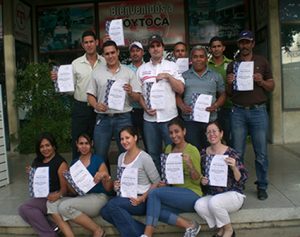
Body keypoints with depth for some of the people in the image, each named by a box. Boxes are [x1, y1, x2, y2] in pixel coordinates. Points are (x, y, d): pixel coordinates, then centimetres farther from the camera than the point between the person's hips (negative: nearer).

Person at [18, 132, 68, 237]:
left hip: (53, 198, -6)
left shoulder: (60, 163, -8)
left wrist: (58, 195, -33)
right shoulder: (37, 161, 12)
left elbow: (64, 187, -11)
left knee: (25, 208, -23)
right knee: (22, 210, -21)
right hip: (39, 197, 7)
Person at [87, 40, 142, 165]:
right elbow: (90, 95, 9)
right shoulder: (97, 73, 8)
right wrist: (96, 105, -10)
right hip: (103, 118, 1)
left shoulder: (129, 72, 4)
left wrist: (130, 92, -18)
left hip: (123, 117, -1)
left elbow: (137, 97, 3)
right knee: (100, 155, 5)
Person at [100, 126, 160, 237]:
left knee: (112, 204, -29)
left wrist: (143, 198, -18)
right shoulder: (121, 157, 12)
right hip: (126, 198, 7)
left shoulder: (144, 157, -9)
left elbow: (157, 182, -8)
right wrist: (116, 186, -1)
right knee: (104, 211, -21)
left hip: (140, 200, -7)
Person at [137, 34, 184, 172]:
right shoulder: (142, 69, 10)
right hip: (149, 118, 2)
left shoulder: (172, 66, 6)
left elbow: (180, 89, 0)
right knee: (153, 153, 10)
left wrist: (168, 76, -11)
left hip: (169, 117, -2)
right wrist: (146, 108, -4)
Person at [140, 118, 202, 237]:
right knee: (155, 208, -24)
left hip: (191, 194, -6)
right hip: (175, 193, 6)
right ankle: (189, 225, -15)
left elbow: (197, 180, -9)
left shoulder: (192, 150, -8)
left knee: (154, 193, -25)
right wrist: (164, 182, -3)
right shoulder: (169, 149, 9)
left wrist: (190, 164, -27)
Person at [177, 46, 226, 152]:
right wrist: (182, 106, -8)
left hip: (210, 120, 0)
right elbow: (178, 94, 10)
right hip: (190, 120, 0)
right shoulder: (184, 76, 12)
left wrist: (216, 105, -7)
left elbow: (222, 94, 12)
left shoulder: (215, 76, 12)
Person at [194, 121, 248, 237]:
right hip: (211, 196, 4)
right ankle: (221, 228, 0)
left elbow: (242, 179, -11)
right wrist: (202, 181, -5)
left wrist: (234, 167, -28)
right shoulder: (203, 153, 3)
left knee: (214, 202, -33)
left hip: (233, 195, -4)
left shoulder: (230, 153, -10)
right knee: (199, 205, -26)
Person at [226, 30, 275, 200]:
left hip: (258, 111, -1)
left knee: (261, 153, 2)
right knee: (237, 153, 5)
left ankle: (262, 186, 16)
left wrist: (261, 81, -10)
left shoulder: (262, 62, 9)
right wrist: (229, 83, -8)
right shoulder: (233, 65, 13)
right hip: (238, 112, 1)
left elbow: (272, 87, 9)